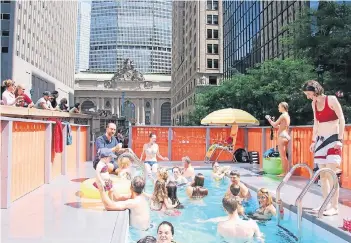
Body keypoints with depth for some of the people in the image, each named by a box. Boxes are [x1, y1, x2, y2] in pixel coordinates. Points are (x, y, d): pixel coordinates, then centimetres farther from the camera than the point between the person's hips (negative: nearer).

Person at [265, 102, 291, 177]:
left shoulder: (283, 115, -11)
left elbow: (275, 125, -11)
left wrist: (269, 119, 3)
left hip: (282, 136, -10)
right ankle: (287, 172, 14)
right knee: (284, 156, 12)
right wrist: (273, 121, 20)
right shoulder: (287, 116, 17)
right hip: (286, 136, 10)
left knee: (282, 156, -8)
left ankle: (284, 172, -7)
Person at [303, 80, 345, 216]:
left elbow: (341, 119, -10)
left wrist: (340, 139, -16)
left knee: (331, 174, -11)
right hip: (321, 140, 7)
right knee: (322, 175, 6)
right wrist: (313, 141, 16)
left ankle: (335, 207, -5)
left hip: (333, 139, -7)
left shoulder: (331, 99, -9)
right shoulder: (314, 104, 11)